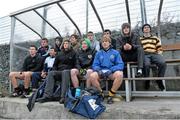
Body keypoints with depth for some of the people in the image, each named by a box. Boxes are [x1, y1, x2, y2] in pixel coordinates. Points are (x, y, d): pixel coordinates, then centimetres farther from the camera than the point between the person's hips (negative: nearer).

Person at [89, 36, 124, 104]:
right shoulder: (98, 53, 17)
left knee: (119, 74, -34)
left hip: (111, 72, -1)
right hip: (101, 72, 1)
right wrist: (99, 70, -14)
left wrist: (111, 70, -16)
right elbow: (95, 65, 9)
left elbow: (120, 65, 1)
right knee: (92, 76, -30)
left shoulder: (115, 52, 11)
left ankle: (111, 95, -15)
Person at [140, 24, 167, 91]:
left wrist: (159, 55, 1)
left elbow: (159, 49, 20)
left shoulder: (155, 38, 26)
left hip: (154, 54, 2)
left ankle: (159, 79, -8)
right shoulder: (140, 39, 22)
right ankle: (147, 80, -12)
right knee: (146, 64, -38)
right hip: (145, 55, -1)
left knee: (163, 63, -32)